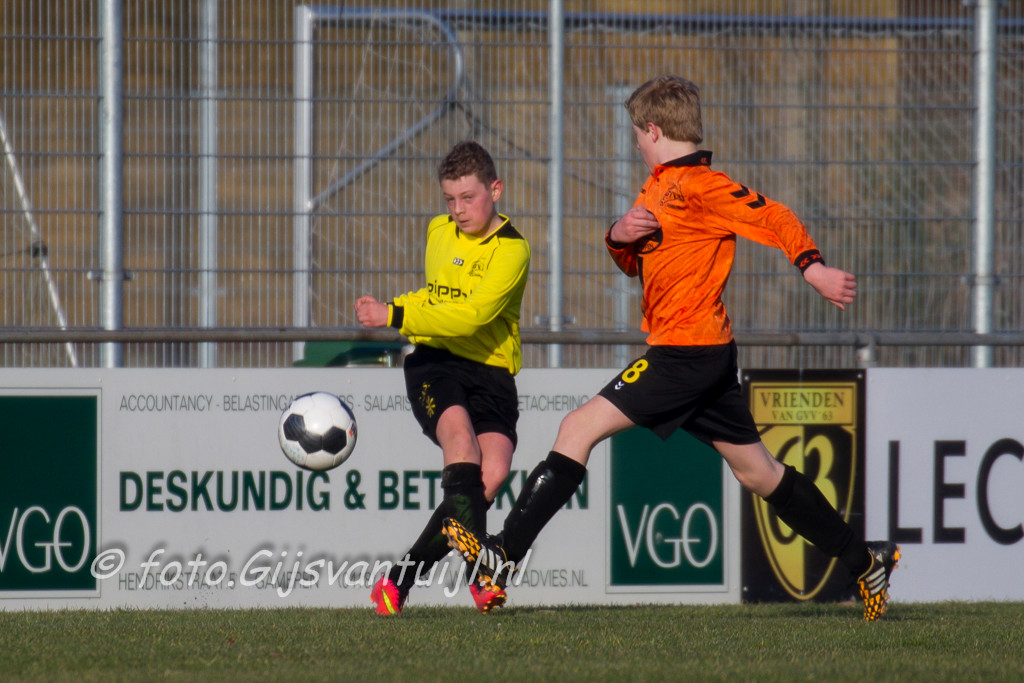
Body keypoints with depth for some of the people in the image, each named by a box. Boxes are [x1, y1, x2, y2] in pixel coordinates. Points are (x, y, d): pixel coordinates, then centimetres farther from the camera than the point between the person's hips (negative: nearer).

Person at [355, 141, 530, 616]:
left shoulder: (511, 250, -8)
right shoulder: (439, 232, 13)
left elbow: (470, 316, -22)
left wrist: (395, 317, -23)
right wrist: (393, 309, 16)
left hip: (490, 368, -3)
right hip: (435, 362, 3)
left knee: (493, 472, -22)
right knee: (460, 437, -28)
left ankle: (401, 579, -13)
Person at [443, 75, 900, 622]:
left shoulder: (699, 186, -12)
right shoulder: (659, 187, 18)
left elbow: (773, 218, -18)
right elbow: (635, 262, 23)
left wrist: (813, 268, -32)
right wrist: (619, 236, 0)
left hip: (687, 349, -10)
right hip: (709, 353, 10)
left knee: (579, 429, -13)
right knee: (757, 472, 15)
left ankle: (504, 556, -17)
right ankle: (865, 561, 20)